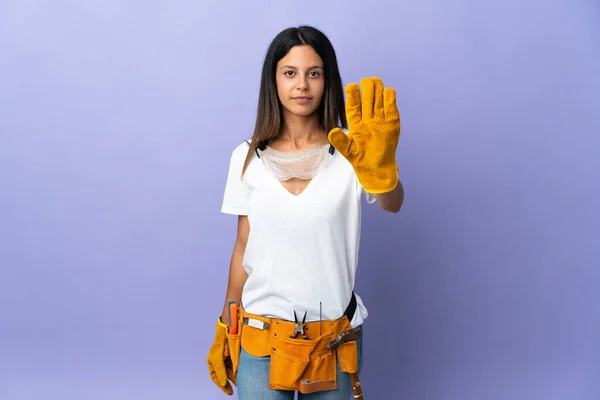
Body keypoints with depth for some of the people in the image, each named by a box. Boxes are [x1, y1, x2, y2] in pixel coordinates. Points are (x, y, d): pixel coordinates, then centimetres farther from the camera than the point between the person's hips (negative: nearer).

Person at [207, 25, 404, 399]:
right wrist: (223, 333, 9)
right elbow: (243, 250, 6)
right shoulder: (248, 157, -1)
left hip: (334, 340, -1)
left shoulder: (349, 152, -8)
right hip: (261, 338, 1)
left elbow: (392, 204, -27)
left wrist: (380, 169, -49)